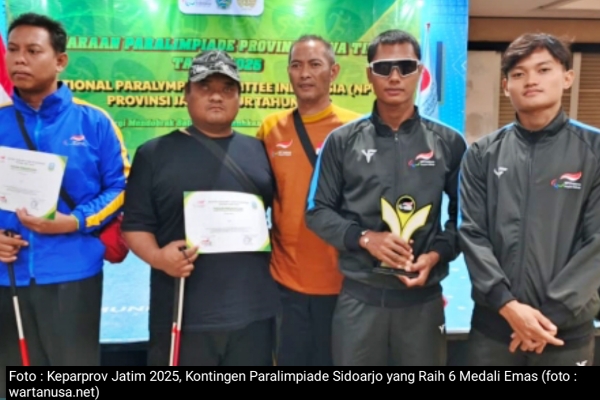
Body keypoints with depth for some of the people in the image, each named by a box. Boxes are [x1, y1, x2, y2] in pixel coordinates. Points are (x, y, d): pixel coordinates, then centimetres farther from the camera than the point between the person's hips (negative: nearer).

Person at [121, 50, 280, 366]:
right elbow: (135, 224, 1)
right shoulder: (154, 153, 3)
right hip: (183, 315, -2)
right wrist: (156, 256, -18)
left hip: (253, 311, 3)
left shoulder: (260, 151, 10)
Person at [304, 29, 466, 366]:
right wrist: (364, 238, -12)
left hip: (423, 298, 1)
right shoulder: (343, 141, 1)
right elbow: (318, 211, 2)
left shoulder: (448, 142, 3)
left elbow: (464, 213, 8)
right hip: (359, 296, 0)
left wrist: (437, 253, -9)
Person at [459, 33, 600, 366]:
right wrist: (507, 304, -13)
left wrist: (551, 313, -13)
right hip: (493, 323, 1)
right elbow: (472, 234, -3)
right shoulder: (483, 154, 2)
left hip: (567, 329, -1)